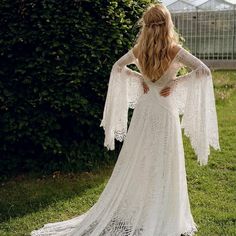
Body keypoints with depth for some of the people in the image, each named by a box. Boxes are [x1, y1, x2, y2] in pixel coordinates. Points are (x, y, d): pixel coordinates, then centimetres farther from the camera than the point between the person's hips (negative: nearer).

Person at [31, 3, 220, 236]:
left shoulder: (138, 50, -2)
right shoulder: (175, 50, -13)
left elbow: (117, 67, 14)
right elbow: (204, 70, -15)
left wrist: (140, 78, 8)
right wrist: (177, 82, -9)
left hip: (143, 110, 4)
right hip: (165, 112, -3)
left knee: (135, 164, 13)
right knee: (163, 167, 5)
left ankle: (132, 213, 24)